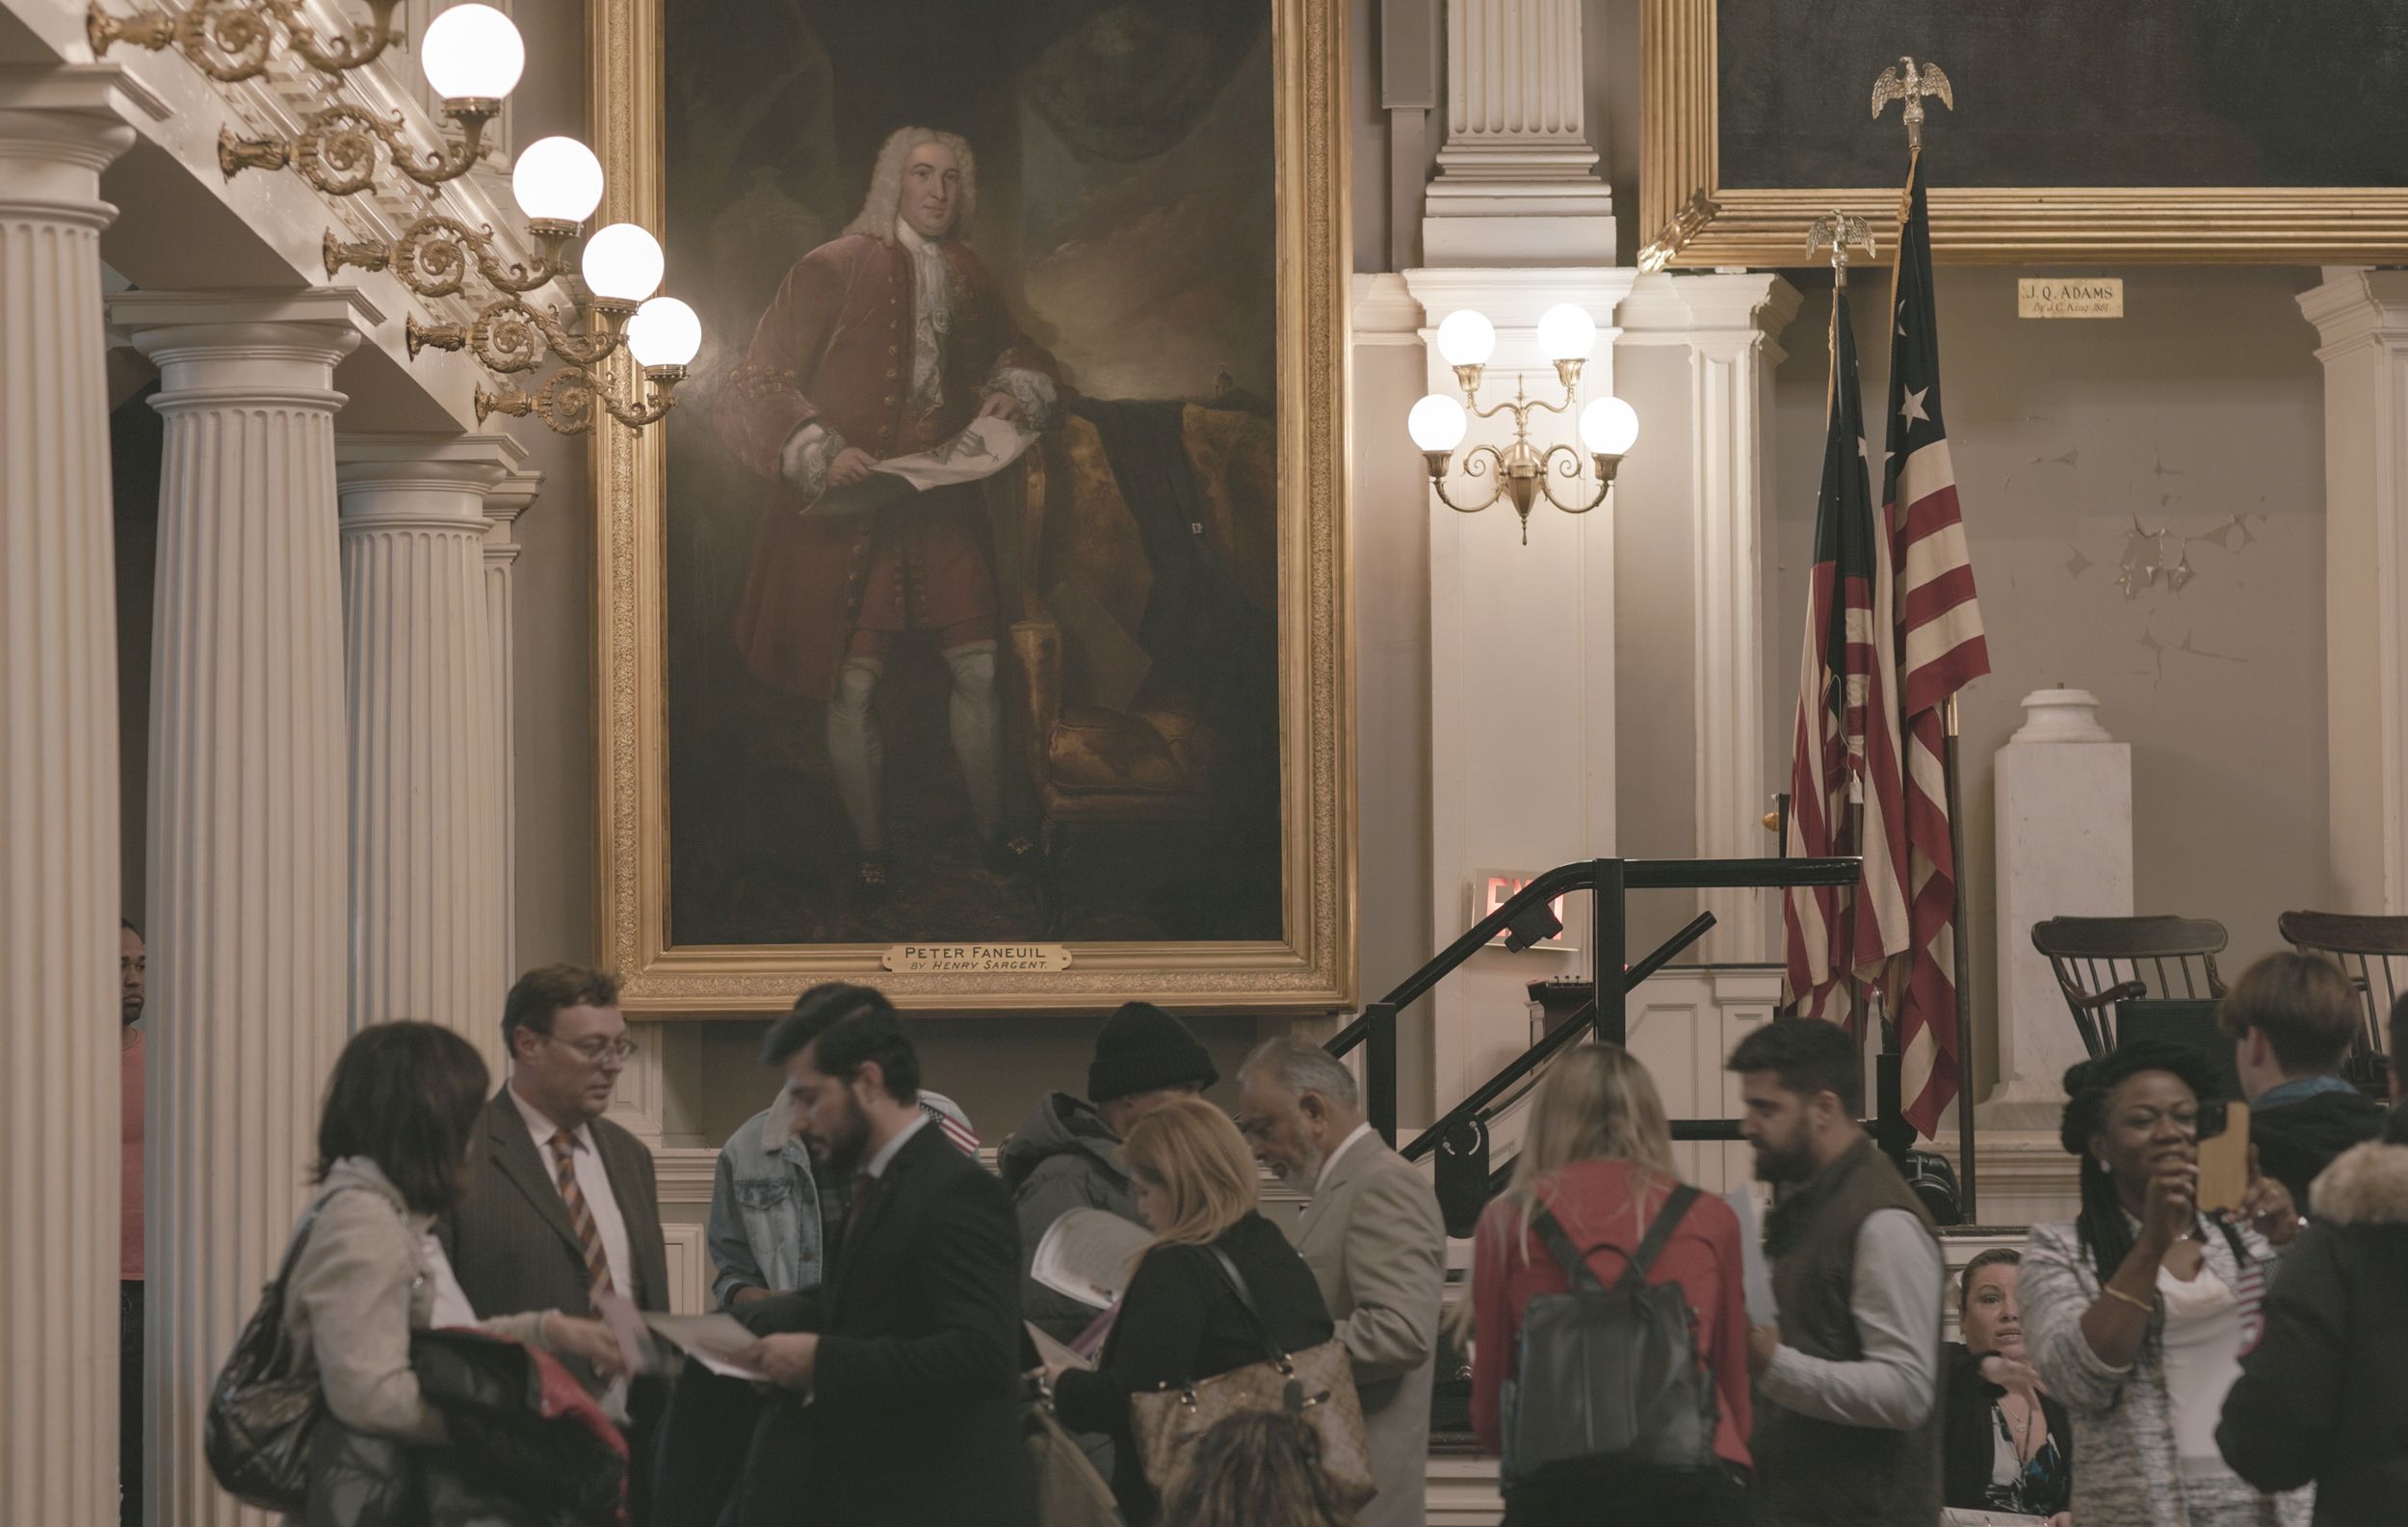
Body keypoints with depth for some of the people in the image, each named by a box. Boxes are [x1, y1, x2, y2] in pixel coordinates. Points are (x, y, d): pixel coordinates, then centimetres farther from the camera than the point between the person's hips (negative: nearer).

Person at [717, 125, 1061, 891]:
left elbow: (1016, 353, 26)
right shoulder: (834, 270, -9)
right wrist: (823, 454, -24)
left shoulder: (965, 275, 9)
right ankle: (871, 858, 10)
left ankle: (992, 835, 21)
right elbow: (764, 383, -10)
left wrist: (1013, 395, 3)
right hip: (844, 511, -5)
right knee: (854, 687, -2)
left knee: (981, 669, 5)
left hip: (940, 505, 5)